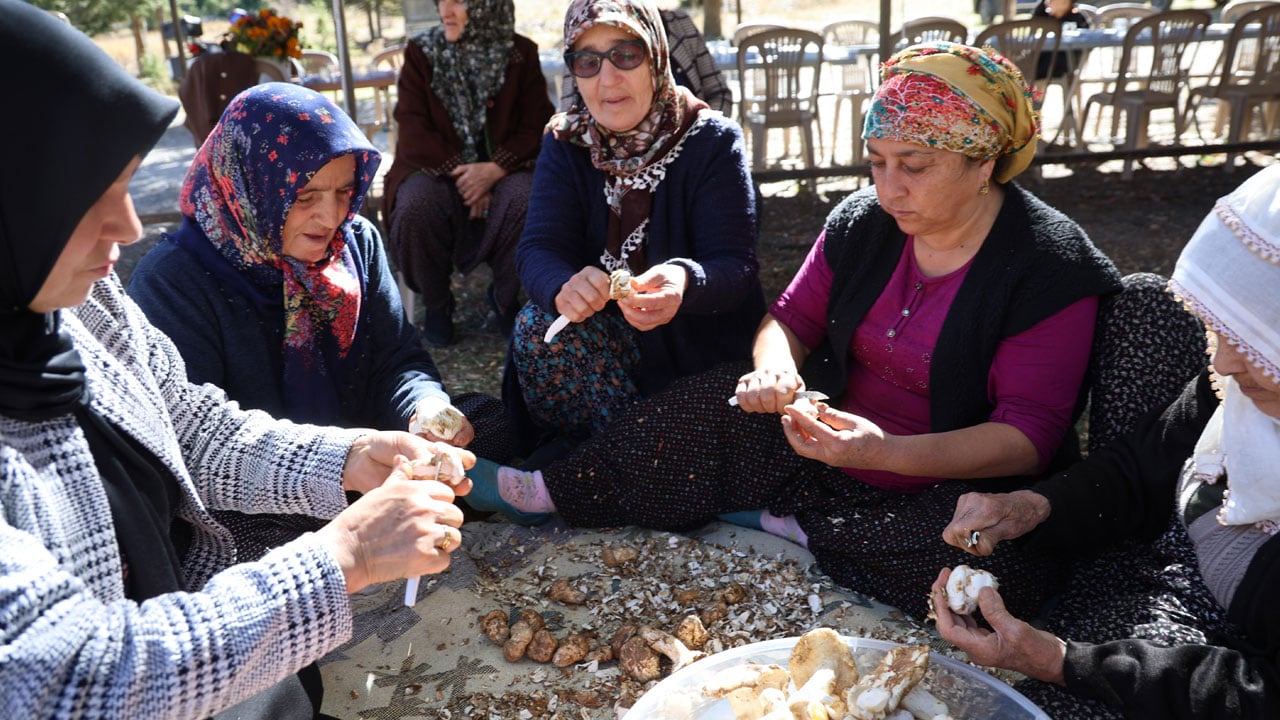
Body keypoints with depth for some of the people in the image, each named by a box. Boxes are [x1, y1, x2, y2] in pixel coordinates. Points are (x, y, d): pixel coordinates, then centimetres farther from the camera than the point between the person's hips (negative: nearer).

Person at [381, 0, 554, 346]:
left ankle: (504, 300, -6)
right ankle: (436, 305, -6)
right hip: (436, 167, 0)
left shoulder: (520, 54, 2)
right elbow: (413, 129, -5)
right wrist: (459, 173, -18)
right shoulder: (420, 52, 2)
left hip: (502, 169, 0)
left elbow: (536, 126, -5)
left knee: (527, 200, -32)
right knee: (415, 204, -33)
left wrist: (494, 169, -22)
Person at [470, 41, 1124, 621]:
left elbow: (1029, 438, -20)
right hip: (836, 433, 4)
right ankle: (554, 492, -2)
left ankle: (787, 525, -20)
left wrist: (888, 453, -35)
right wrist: (776, 369, -20)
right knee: (712, 399, -11)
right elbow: (790, 320, 5)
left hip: (962, 478, -3)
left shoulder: (1049, 267, -17)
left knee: (1009, 557, -34)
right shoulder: (862, 222, -2)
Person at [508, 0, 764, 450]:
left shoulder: (713, 142, -11)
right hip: (607, 328, 3)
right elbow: (539, 249, -15)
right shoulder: (565, 143, -2)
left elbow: (735, 267, -19)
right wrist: (563, 287, -41)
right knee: (538, 327, -25)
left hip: (702, 338, -3)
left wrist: (684, 282, -44)